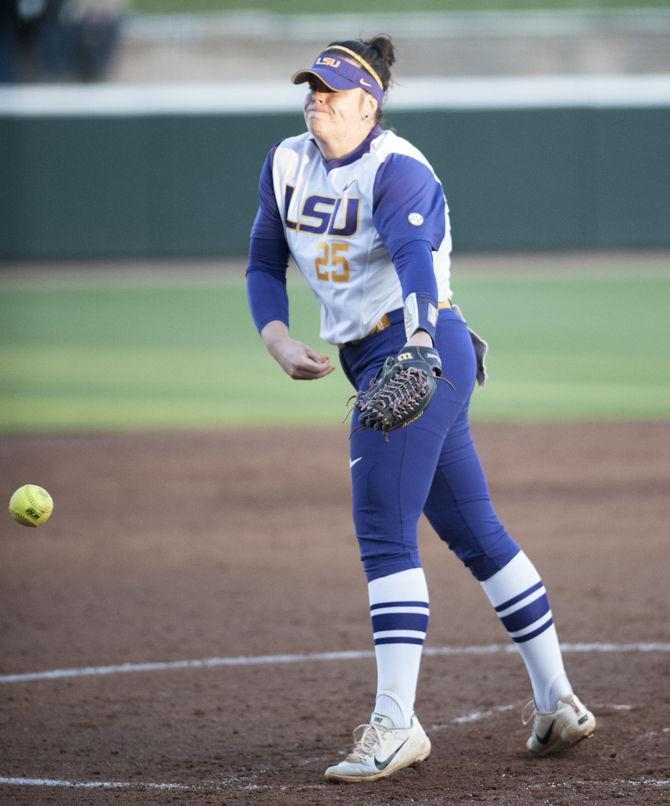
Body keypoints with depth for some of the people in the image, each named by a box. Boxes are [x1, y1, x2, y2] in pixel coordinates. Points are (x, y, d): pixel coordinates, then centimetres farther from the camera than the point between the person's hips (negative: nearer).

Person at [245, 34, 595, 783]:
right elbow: (264, 264, 15)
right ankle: (557, 704, 18)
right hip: (375, 364, 8)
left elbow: (415, 258, -32)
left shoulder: (396, 170, -15)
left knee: (384, 534, -15)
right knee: (475, 533, 11)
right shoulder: (286, 165, 8)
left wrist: (419, 347, -49)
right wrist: (279, 342, -3)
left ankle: (395, 722, -16)